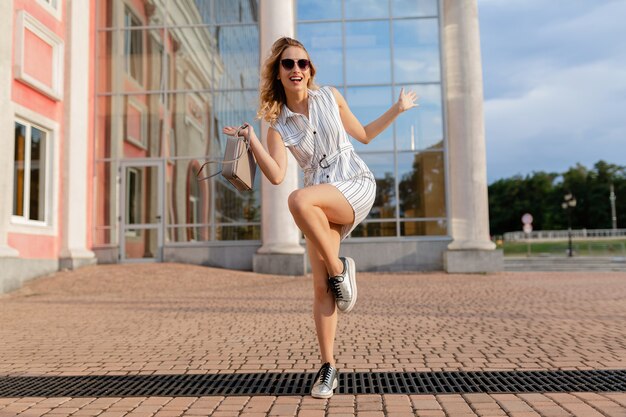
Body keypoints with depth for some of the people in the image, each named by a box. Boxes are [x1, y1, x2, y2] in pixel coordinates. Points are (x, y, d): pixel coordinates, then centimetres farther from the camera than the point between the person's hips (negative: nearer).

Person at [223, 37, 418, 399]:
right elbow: (277, 175, -10)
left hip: (358, 186, -2)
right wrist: (251, 139, -18)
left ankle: (340, 268, -14)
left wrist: (397, 110, 17)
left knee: (300, 200, -34)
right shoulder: (278, 126, 6)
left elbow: (363, 134, 20)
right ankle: (328, 368, 7)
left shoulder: (330, 97, 8)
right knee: (321, 286, -7)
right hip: (322, 205, 2)